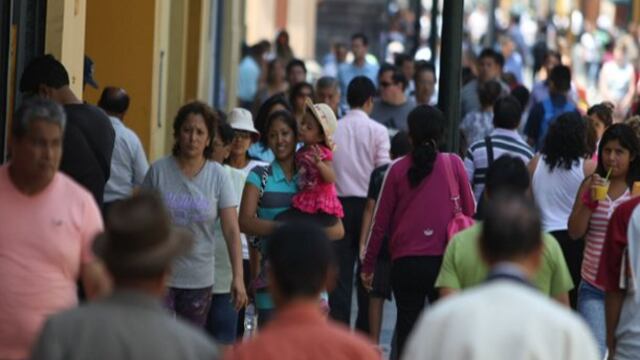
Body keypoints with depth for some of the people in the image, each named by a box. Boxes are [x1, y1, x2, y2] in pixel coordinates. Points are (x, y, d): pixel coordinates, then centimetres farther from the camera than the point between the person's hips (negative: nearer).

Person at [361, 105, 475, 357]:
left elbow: (380, 221, 2)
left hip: (406, 261, 0)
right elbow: (470, 210, 6)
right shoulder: (454, 164, -2)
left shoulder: (398, 169, -1)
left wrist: (368, 264, 10)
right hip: (445, 259, 0)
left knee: (407, 322, 7)